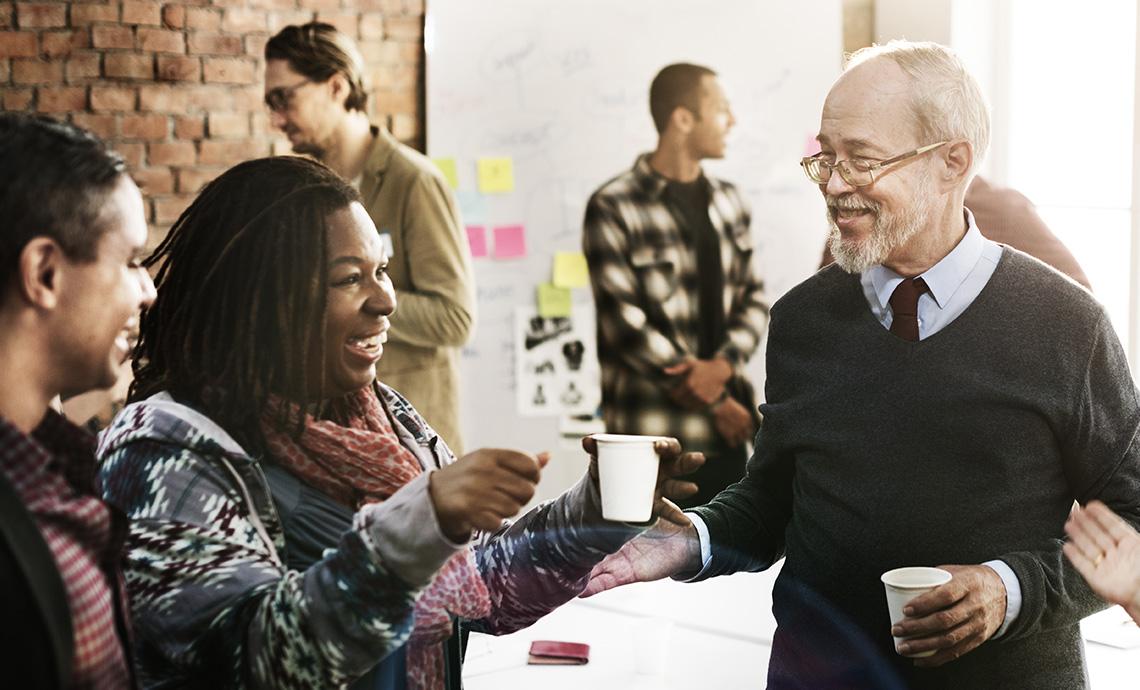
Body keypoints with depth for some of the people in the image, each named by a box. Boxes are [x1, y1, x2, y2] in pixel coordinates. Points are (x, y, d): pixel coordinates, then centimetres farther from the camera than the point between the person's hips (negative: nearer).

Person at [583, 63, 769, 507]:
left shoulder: (728, 202, 14)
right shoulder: (613, 209, -8)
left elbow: (754, 297, 13)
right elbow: (624, 323, -13)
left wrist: (724, 363, -9)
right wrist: (714, 402, -10)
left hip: (726, 433, 6)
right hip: (650, 433, -6)